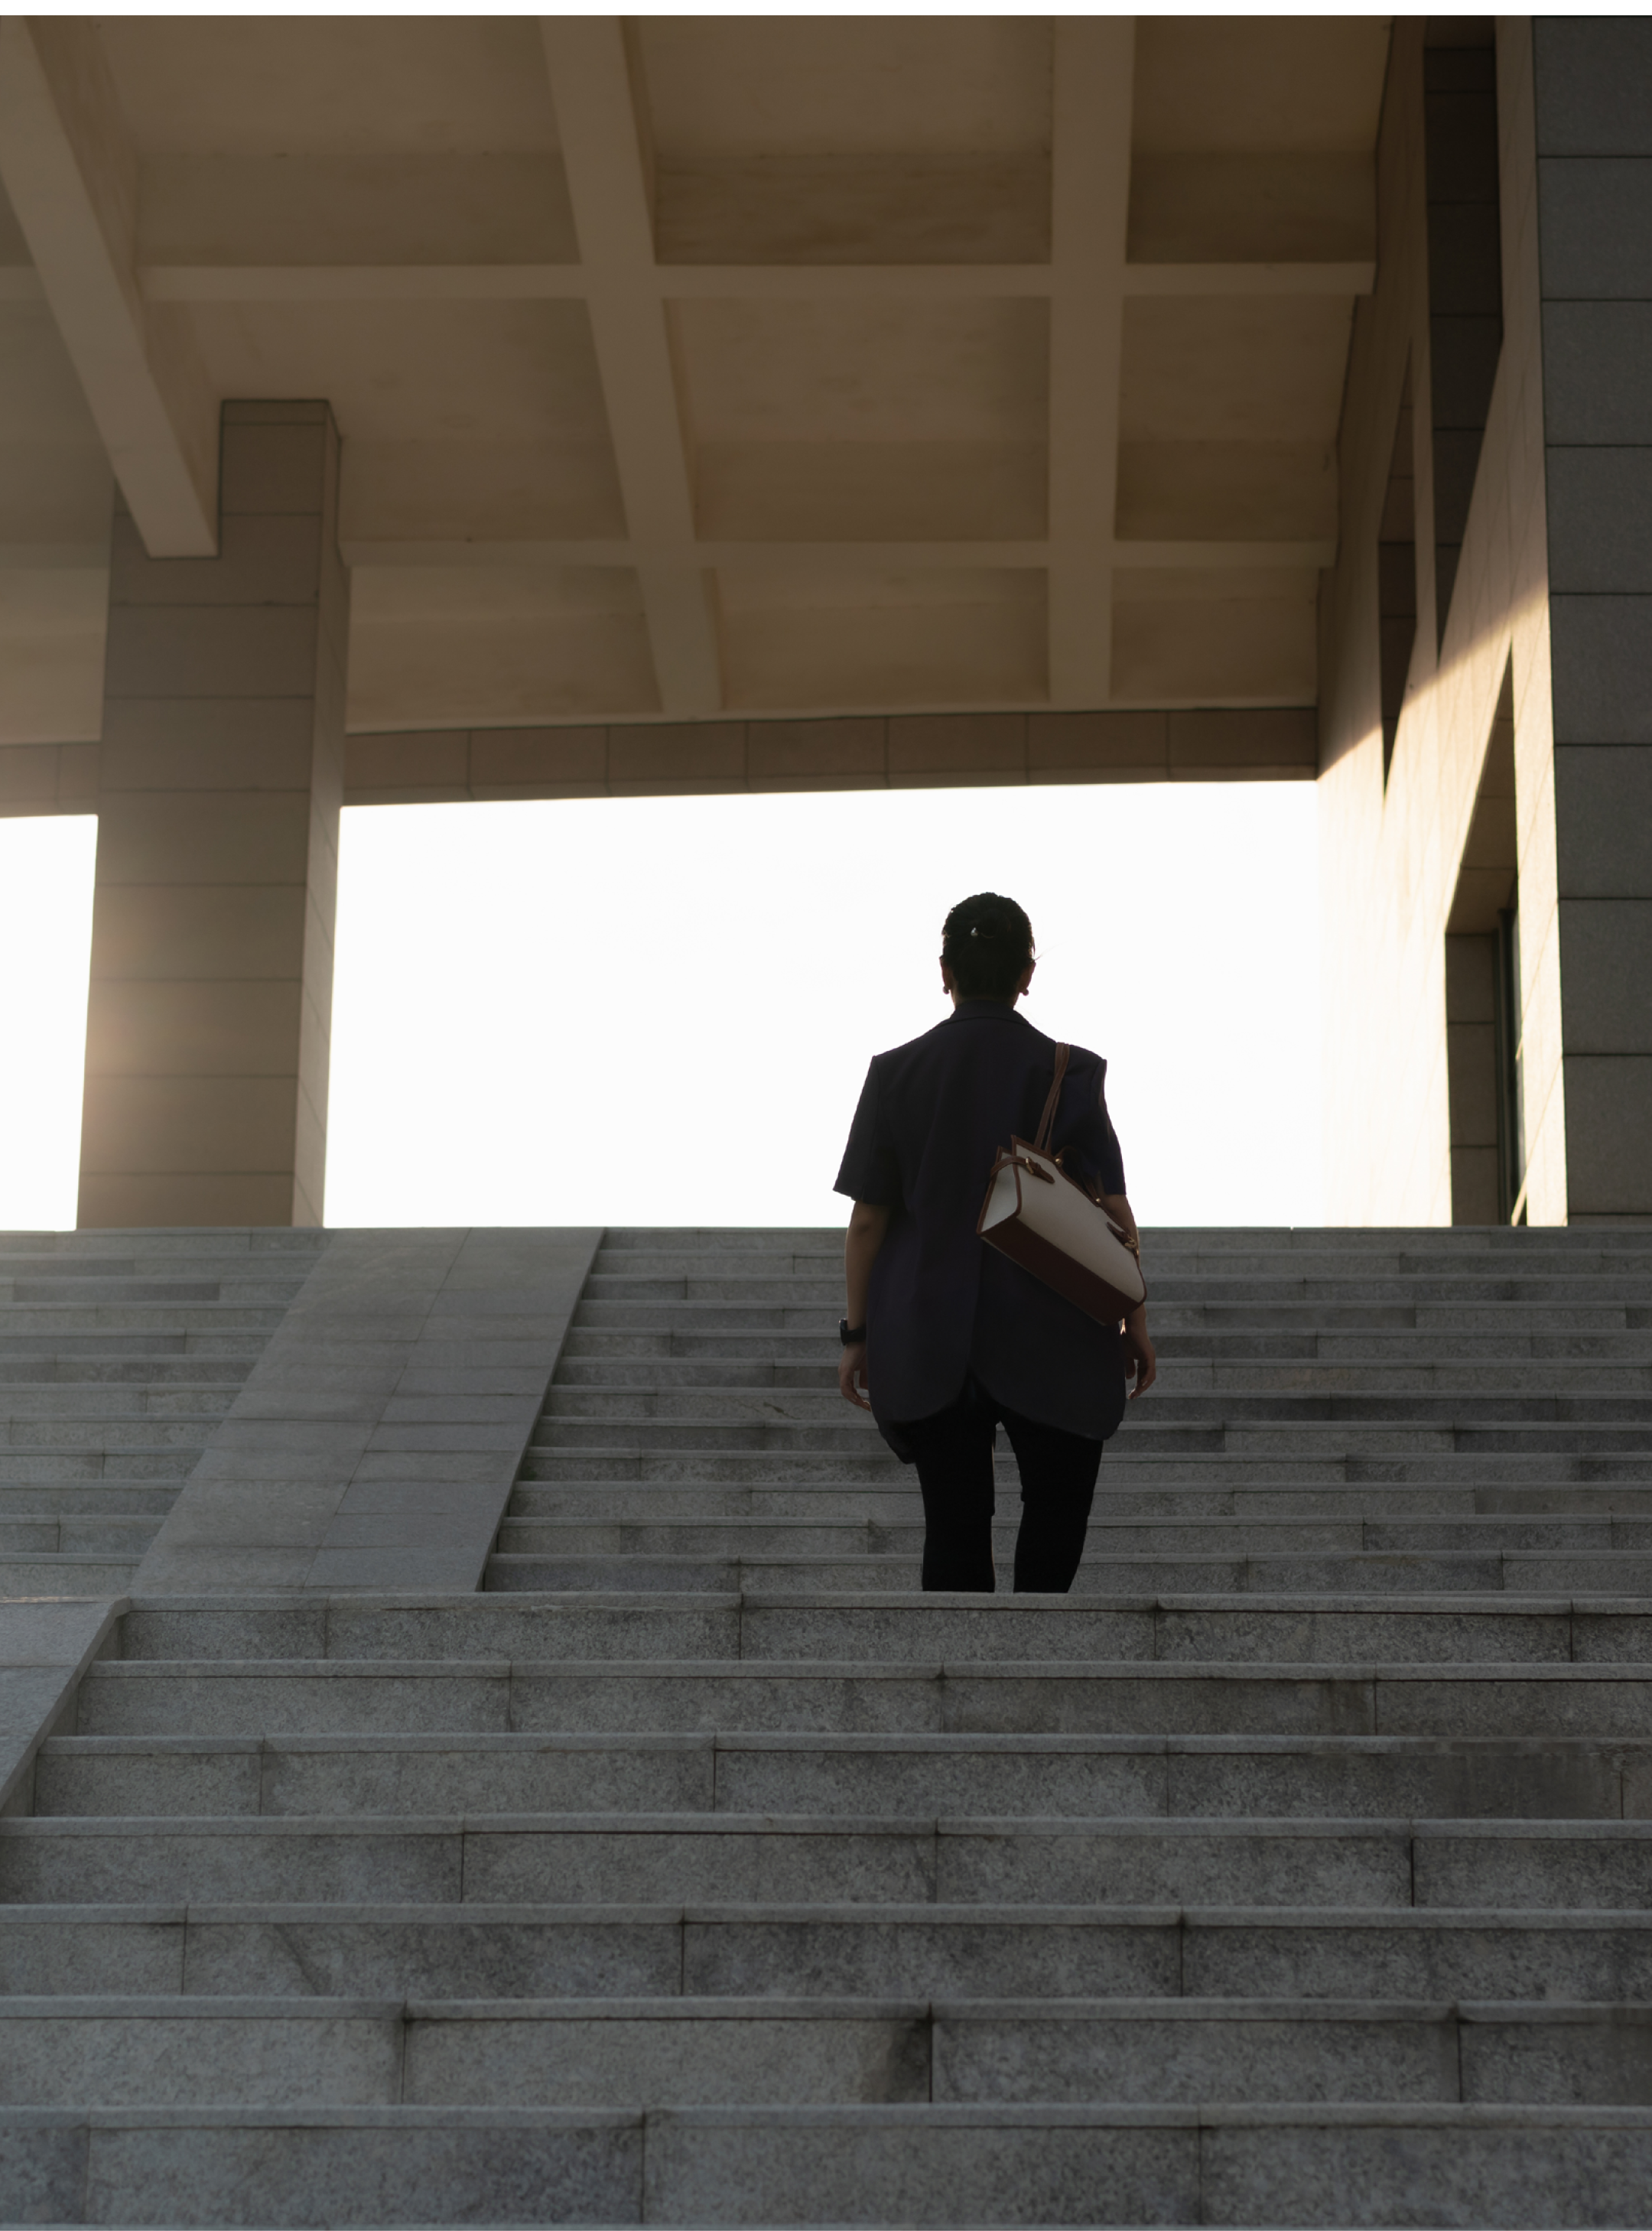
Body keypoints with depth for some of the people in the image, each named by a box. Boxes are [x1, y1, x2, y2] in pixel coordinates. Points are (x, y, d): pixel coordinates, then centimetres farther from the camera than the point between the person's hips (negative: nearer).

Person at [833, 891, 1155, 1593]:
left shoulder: (895, 1073, -2)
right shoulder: (1070, 1074, -6)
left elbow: (867, 1220, -1)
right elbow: (1114, 1213, -5)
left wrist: (857, 1334, 5)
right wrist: (1135, 1321, 4)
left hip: (929, 1344, 1)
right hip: (1049, 1347, -1)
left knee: (954, 1529, 7)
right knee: (1056, 1508, 16)